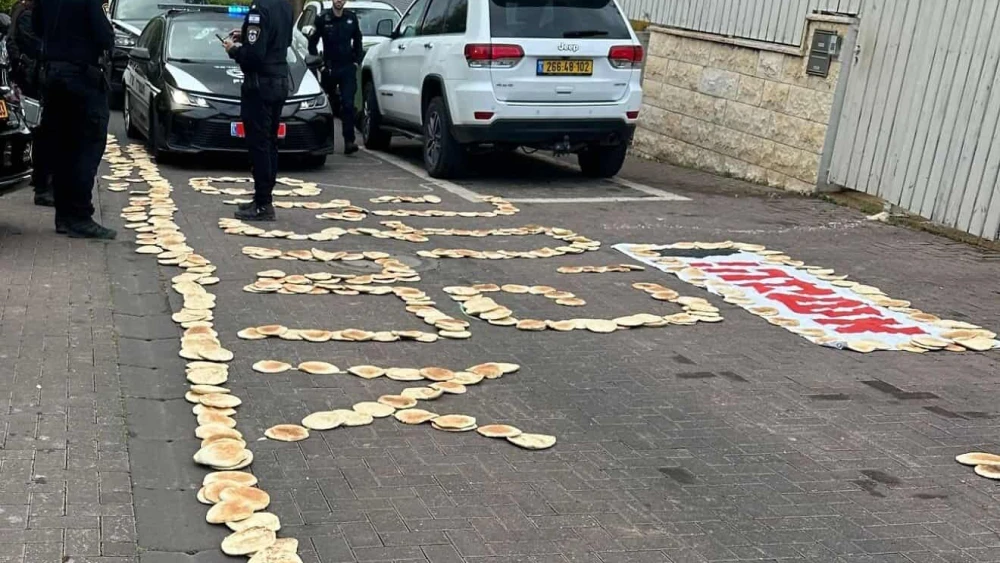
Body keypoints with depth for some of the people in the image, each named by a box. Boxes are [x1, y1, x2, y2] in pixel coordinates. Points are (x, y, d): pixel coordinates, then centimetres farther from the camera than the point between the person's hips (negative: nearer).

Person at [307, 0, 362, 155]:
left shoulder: (351, 18, 6)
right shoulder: (323, 19, -2)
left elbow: (358, 40, 18)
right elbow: (312, 42, 3)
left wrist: (357, 60, 9)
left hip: (348, 68, 0)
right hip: (329, 68, 0)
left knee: (348, 104, -12)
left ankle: (349, 141, -16)